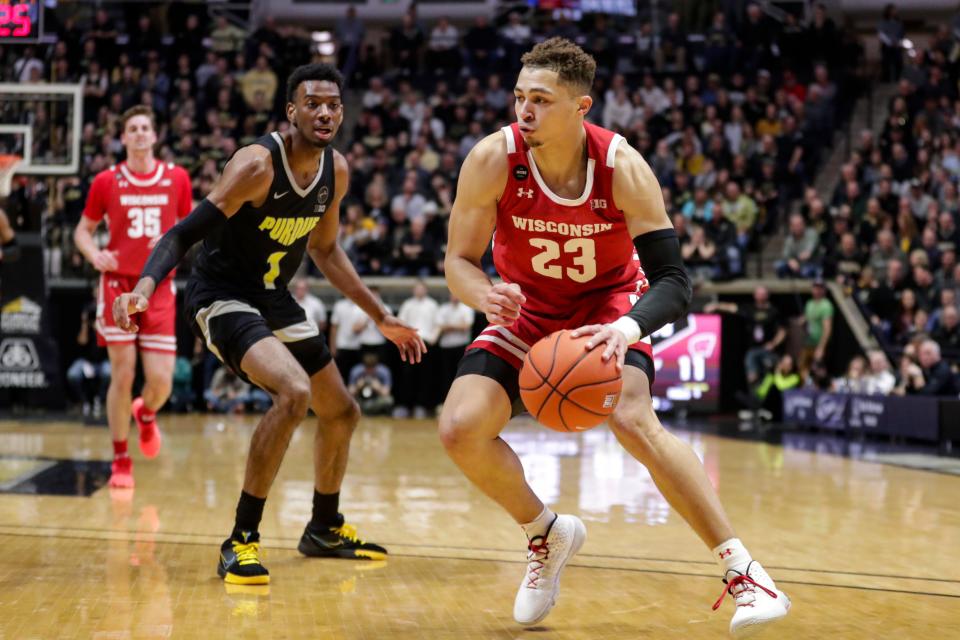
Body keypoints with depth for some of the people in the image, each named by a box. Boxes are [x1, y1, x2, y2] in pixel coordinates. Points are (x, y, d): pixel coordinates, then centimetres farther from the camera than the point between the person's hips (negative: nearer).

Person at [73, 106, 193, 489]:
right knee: (122, 375, -3)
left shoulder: (177, 178, 3)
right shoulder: (106, 181, 1)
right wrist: (94, 254, -12)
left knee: (161, 381, -5)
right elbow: (83, 230, 10)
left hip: (159, 288, 1)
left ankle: (146, 415, 33)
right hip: (118, 284, -1)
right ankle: (120, 461, 12)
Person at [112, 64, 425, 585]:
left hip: (274, 300, 8)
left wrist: (382, 318, 17)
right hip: (222, 299, -8)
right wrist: (144, 285, -45)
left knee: (341, 412, 15)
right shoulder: (257, 164, -23)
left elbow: (325, 249, 15)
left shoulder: (336, 171, 0)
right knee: (294, 392, -31)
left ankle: (325, 530, 38)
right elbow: (185, 234, -26)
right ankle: (241, 540, -20)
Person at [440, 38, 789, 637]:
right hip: (528, 310, 3)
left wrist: (627, 328, -47)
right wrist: (486, 296, -38)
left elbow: (674, 282, -25)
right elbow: (458, 262, -14)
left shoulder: (622, 167, -25)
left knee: (634, 419, -29)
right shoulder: (493, 160, -22)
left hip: (607, 303, -3)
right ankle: (548, 533, 12)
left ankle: (742, 569, -21)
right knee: (460, 429, -16)